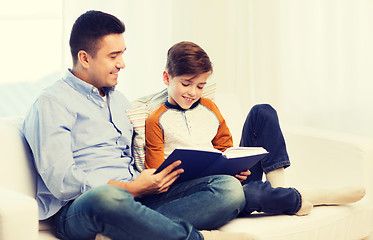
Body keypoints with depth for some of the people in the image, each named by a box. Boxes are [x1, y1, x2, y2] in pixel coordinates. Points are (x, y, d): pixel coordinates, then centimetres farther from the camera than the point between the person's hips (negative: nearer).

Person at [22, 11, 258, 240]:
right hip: (77, 208, -7)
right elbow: (61, 181, -11)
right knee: (107, 198, -46)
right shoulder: (51, 103, 0)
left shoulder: (119, 100, 27)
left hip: (135, 198, 8)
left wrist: (164, 175, 4)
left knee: (229, 188, -14)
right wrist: (132, 188, -16)